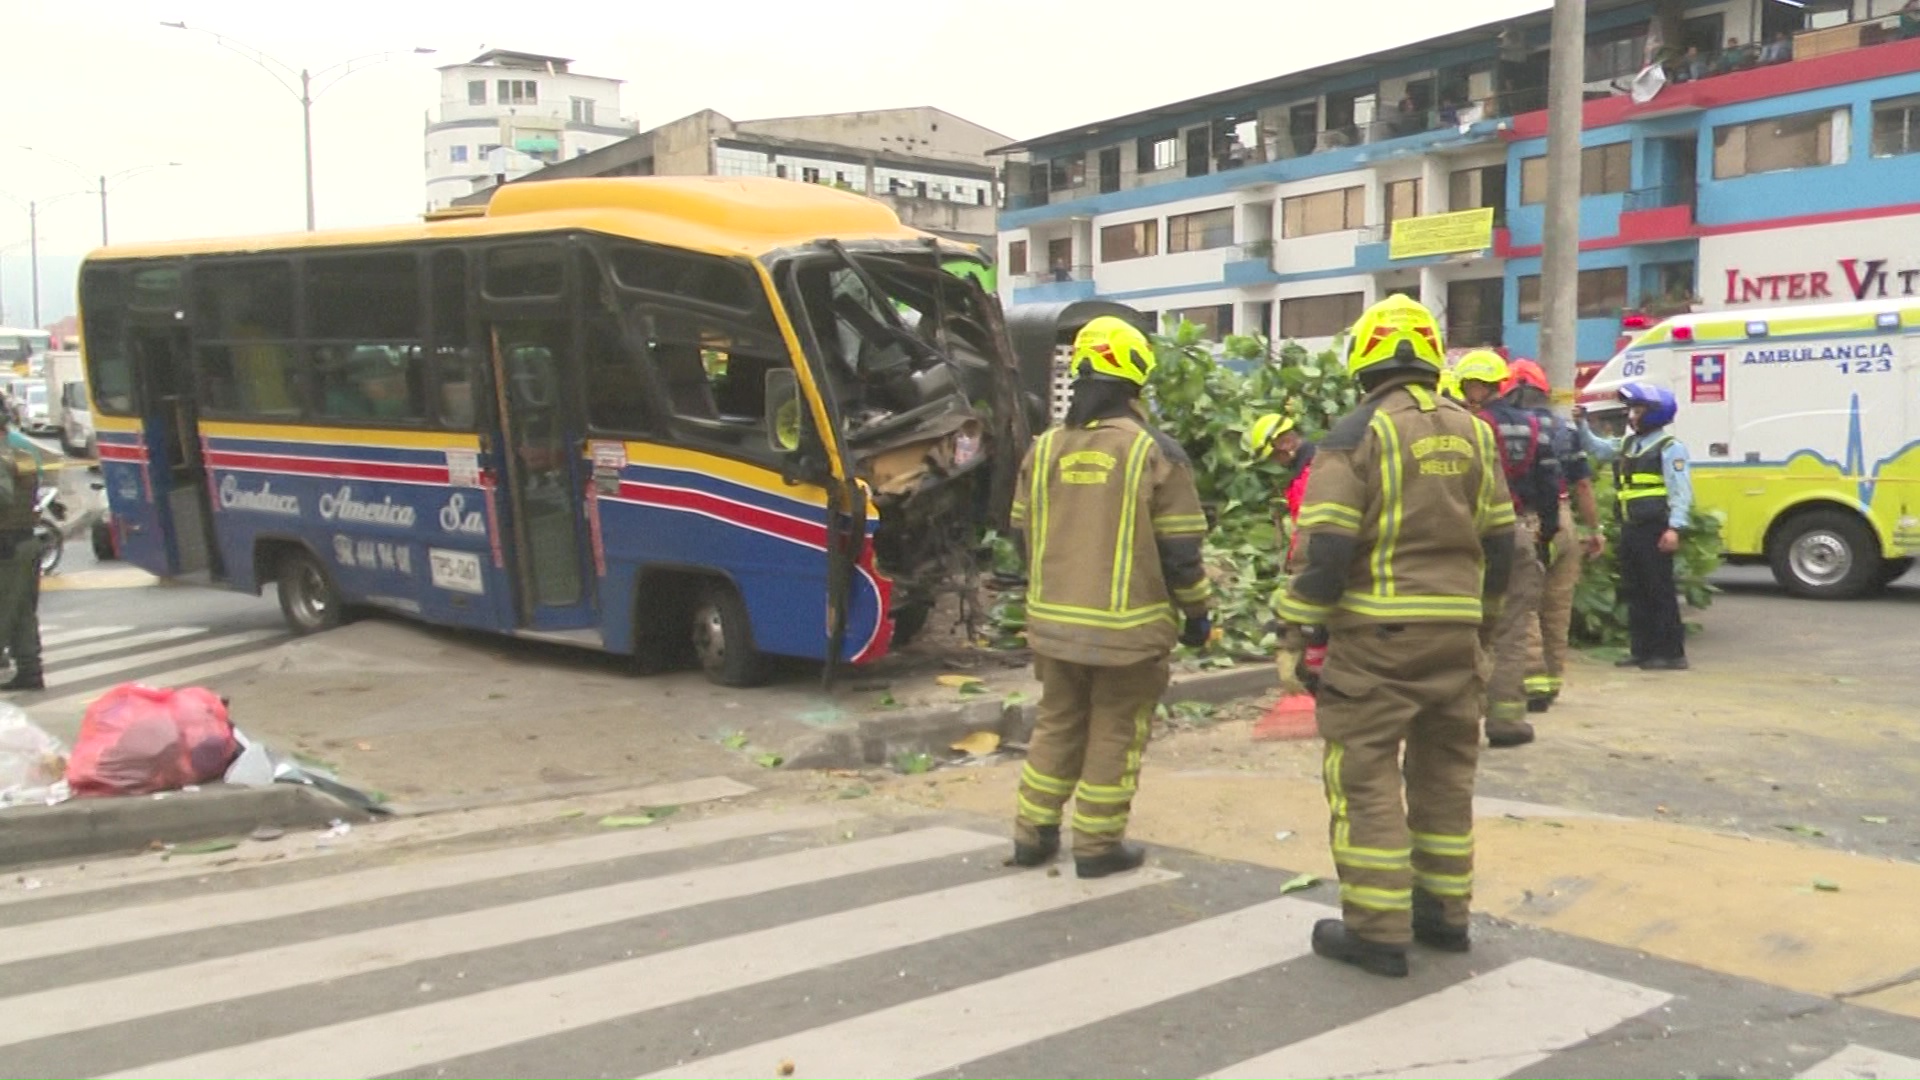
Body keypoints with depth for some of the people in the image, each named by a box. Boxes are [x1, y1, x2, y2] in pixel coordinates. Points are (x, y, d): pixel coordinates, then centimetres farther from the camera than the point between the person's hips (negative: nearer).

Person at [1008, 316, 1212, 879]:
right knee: (1115, 734, 9)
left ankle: (1033, 834, 24)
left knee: (1057, 724, 19)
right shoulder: (1155, 452, -11)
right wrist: (1197, 613, 5)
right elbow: (1180, 551, -10)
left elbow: (1026, 536, 12)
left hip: (1054, 621, 5)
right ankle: (1097, 845, 16)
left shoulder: (1045, 448, 3)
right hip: (1127, 627, -4)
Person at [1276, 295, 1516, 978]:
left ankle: (1379, 930, 3)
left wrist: (1297, 623, -8)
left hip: (1378, 633, -6)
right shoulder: (1471, 432, 10)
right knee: (1444, 771, 17)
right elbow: (1498, 540, 14)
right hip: (1456, 631, 7)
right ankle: (1444, 912, 27)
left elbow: (1327, 543, -16)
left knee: (1366, 775, 1)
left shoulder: (1359, 432, -10)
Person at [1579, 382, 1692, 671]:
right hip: (1630, 529, 8)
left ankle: (1671, 653, 0)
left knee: (1660, 592, -5)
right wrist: (1582, 424, 6)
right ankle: (1642, 650, 19)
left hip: (1654, 530, -8)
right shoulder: (1626, 444, 16)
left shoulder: (1670, 448, -8)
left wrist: (1675, 527, -22)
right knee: (1634, 591, 11)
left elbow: (1681, 491, -13)